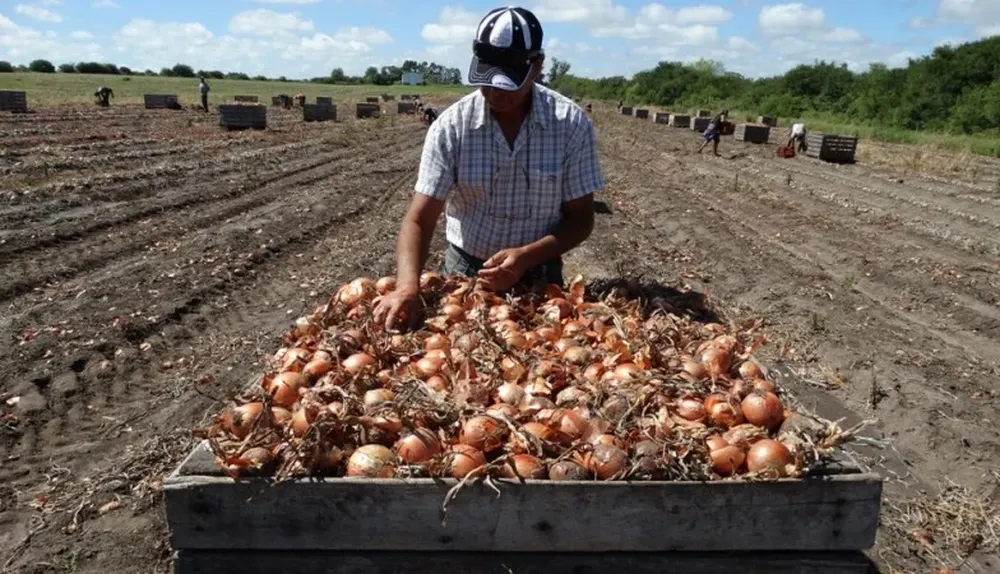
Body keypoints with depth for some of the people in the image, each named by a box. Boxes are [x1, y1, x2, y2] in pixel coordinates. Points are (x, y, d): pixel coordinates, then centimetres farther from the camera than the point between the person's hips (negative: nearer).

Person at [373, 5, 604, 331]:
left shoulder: (572, 124, -14)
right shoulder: (451, 126, -14)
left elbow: (580, 219, -8)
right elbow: (420, 219, -16)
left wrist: (527, 256, -25)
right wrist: (408, 286, -33)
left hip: (539, 277, 0)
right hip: (464, 273, 0)